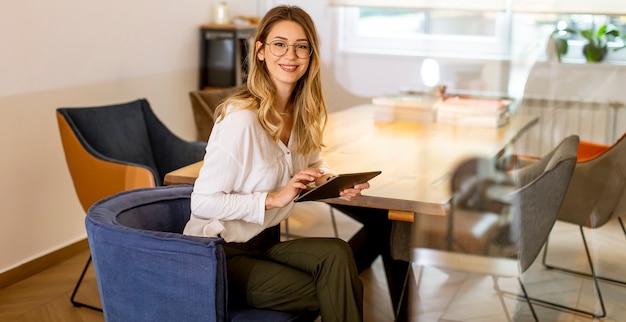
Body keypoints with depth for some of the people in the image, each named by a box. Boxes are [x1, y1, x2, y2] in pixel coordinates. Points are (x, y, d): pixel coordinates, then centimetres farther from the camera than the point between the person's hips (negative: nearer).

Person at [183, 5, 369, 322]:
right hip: (223, 255, -6)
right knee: (336, 292, -18)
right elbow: (202, 202, -20)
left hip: (265, 242, 7)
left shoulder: (302, 111, 0)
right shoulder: (241, 118, -23)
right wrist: (275, 198, -24)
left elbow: (310, 163, 19)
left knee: (337, 254, -22)